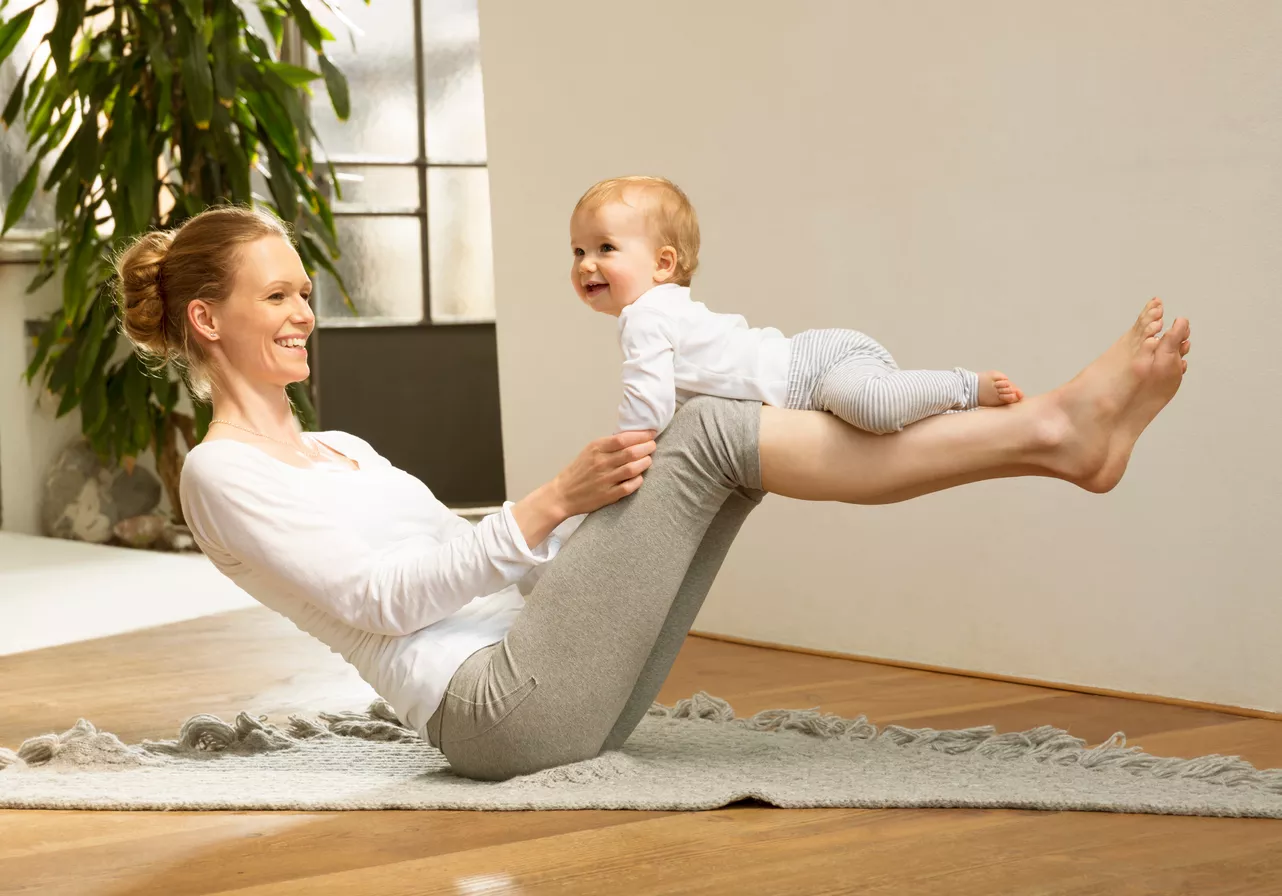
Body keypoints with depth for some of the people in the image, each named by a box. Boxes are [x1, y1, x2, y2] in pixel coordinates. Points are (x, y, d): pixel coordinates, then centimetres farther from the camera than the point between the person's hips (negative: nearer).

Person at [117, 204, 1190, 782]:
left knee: (724, 447, -5)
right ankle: (1052, 429, -19)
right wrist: (552, 503, -17)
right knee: (707, 433, -17)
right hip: (501, 703, -9)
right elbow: (380, 596, -13)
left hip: (550, 683, 9)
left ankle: (1046, 433, -14)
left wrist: (586, 508, 14)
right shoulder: (221, 473, -2)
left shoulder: (339, 449, 25)